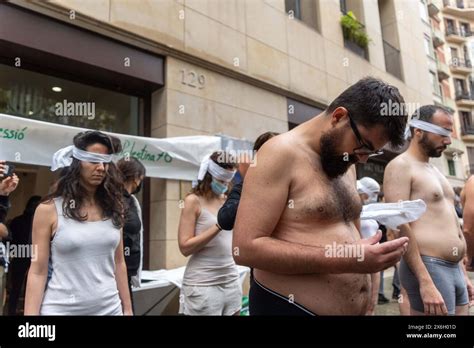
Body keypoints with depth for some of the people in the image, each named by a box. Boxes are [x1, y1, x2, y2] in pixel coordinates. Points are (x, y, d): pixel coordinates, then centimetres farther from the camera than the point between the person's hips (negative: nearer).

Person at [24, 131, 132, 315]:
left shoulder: (112, 207, 3)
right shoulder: (49, 209, -7)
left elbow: (119, 263, 7)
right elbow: (38, 272, -5)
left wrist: (127, 308, 9)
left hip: (109, 307, 3)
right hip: (62, 309, -3)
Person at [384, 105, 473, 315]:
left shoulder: (434, 170, 18)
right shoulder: (401, 166, -10)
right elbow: (400, 226, -20)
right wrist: (425, 282, -24)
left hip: (455, 269, 9)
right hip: (429, 268, -9)